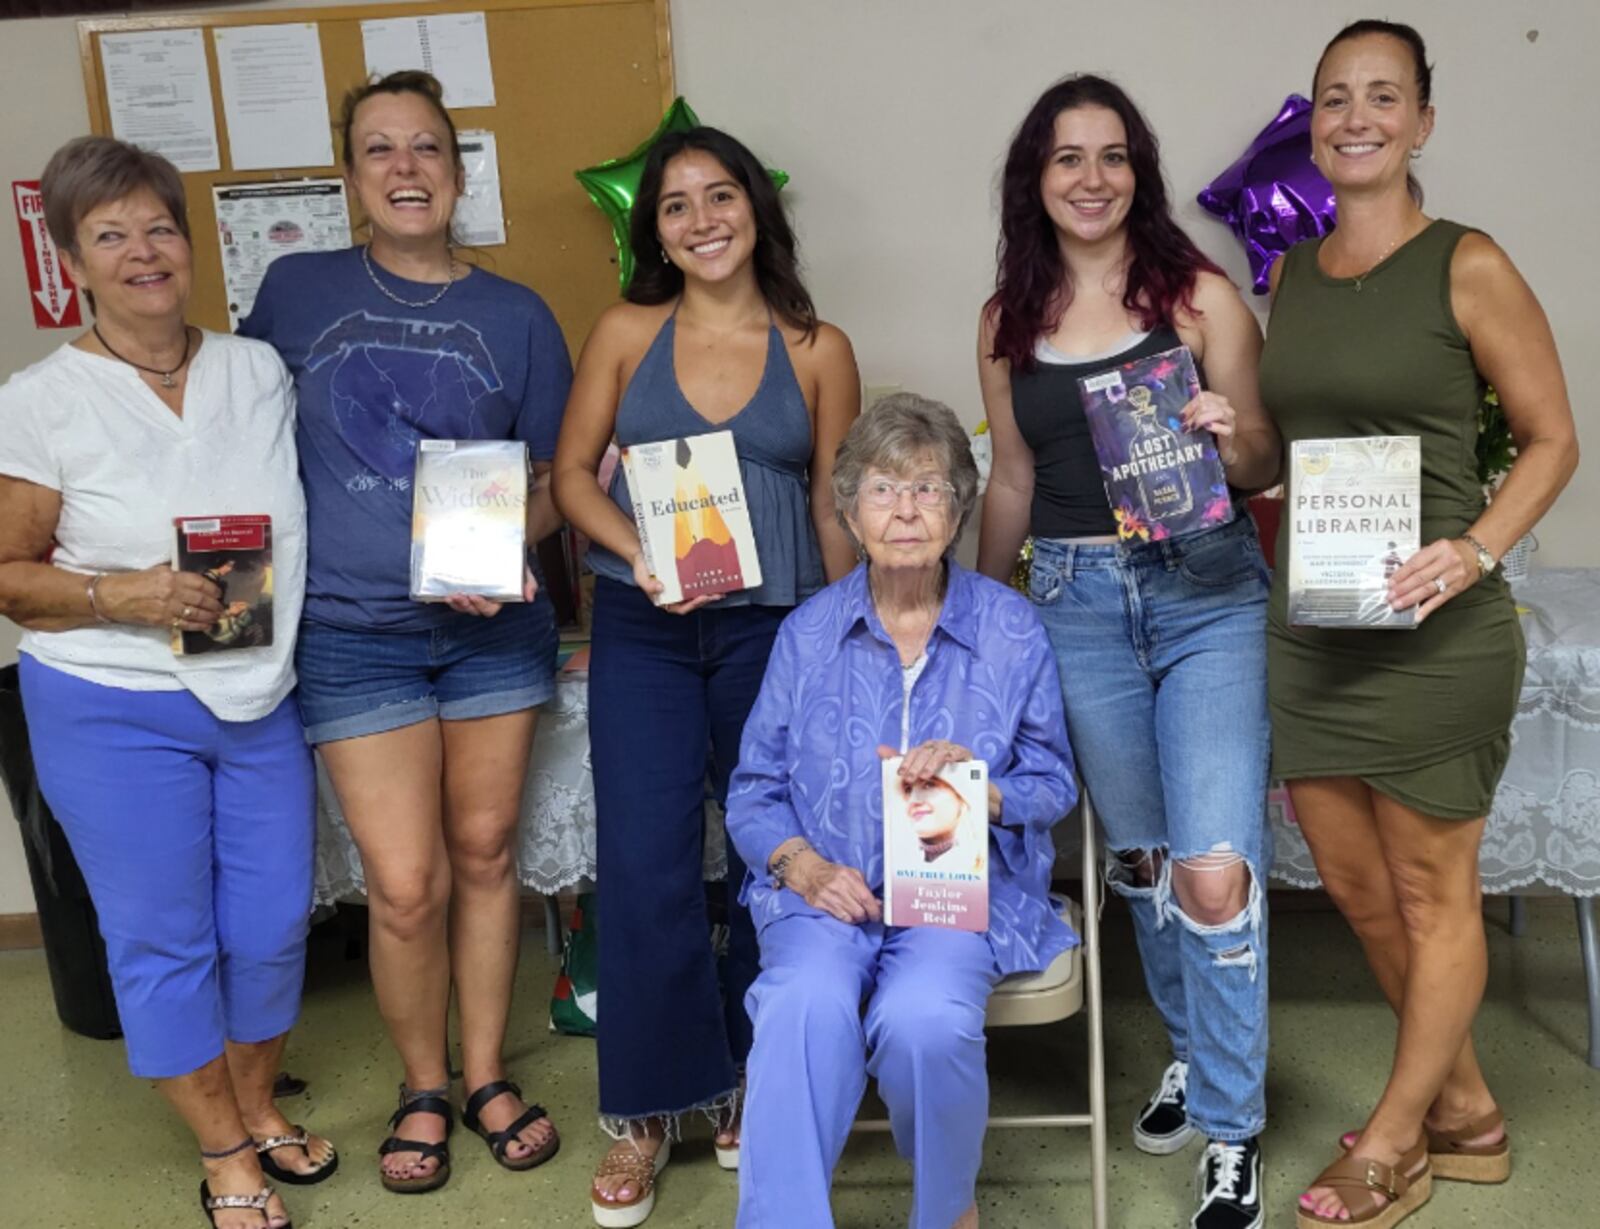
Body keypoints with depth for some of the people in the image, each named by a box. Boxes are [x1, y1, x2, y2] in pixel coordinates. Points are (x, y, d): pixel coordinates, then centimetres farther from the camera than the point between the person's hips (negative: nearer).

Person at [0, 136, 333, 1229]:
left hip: (262, 699, 4)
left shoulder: (260, 371, 3)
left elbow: (315, 514, 11)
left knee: (273, 926, 12)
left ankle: (257, 1104, 37)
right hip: (113, 715, -3)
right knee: (162, 941, 7)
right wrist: (120, 596, -21)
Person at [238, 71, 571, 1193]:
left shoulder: (516, 315, 3)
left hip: (496, 625, 1)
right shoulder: (297, 290, 3)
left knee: (486, 853, 11)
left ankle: (487, 1076, 30)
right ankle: (424, 1089, 24)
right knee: (406, 885, -1)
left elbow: (557, 480, 6)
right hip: (355, 634, -1)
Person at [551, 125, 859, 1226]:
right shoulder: (626, 333, 5)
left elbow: (836, 509, 5)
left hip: (777, 629, 0)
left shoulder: (818, 350, 3)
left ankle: (752, 1083, 30)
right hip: (644, 631, 0)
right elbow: (573, 473, 5)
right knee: (644, 867, -2)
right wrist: (639, 555, -13)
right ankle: (649, 1108, 16)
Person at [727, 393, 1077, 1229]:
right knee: (806, 1004, -33)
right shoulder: (808, 632, 7)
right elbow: (753, 790, 7)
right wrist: (804, 866, -12)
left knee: (923, 1017, -30)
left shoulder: (1011, 629, 5)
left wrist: (979, 783, -16)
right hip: (827, 887, 1)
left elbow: (1054, 785, 6)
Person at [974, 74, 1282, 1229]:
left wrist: (1233, 436, -21)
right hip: (1075, 599, 3)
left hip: (1206, 589, -3)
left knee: (1215, 872, -10)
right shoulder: (1008, 318, 9)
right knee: (1138, 854, 14)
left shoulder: (1200, 294, -1)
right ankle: (1194, 1050, 39)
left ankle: (1230, 1130, 11)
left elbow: (1264, 464, 1)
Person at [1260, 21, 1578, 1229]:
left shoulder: (1467, 267, -6)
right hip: (1304, 631, 6)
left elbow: (1553, 437, -4)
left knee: (1433, 893, 8)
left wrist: (1476, 550, -18)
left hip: (1430, 629, -6)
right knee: (1357, 886, 14)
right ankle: (1467, 1110, 36)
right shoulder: (1291, 275, 11)